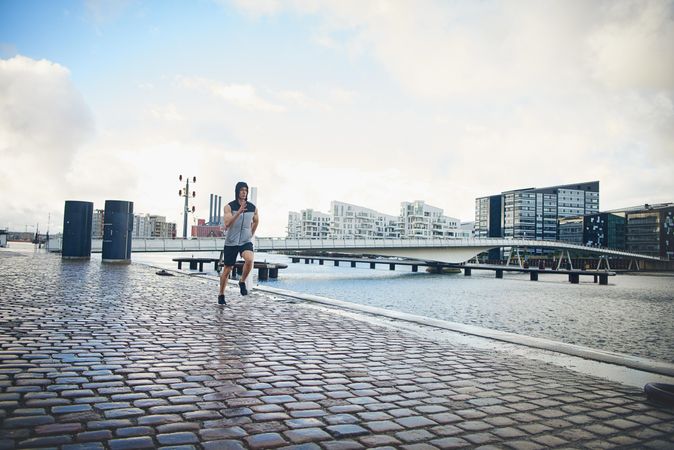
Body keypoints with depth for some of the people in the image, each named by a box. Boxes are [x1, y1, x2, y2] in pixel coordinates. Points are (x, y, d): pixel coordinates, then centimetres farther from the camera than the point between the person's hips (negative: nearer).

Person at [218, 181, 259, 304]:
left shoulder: (253, 208, 1)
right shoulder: (229, 207, -8)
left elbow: (256, 221, 21)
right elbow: (227, 224, -21)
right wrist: (239, 212, -31)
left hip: (246, 241, 1)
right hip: (231, 242, -1)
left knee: (249, 260, -29)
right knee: (227, 269, 7)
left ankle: (242, 282, -4)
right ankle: (221, 295, 26)